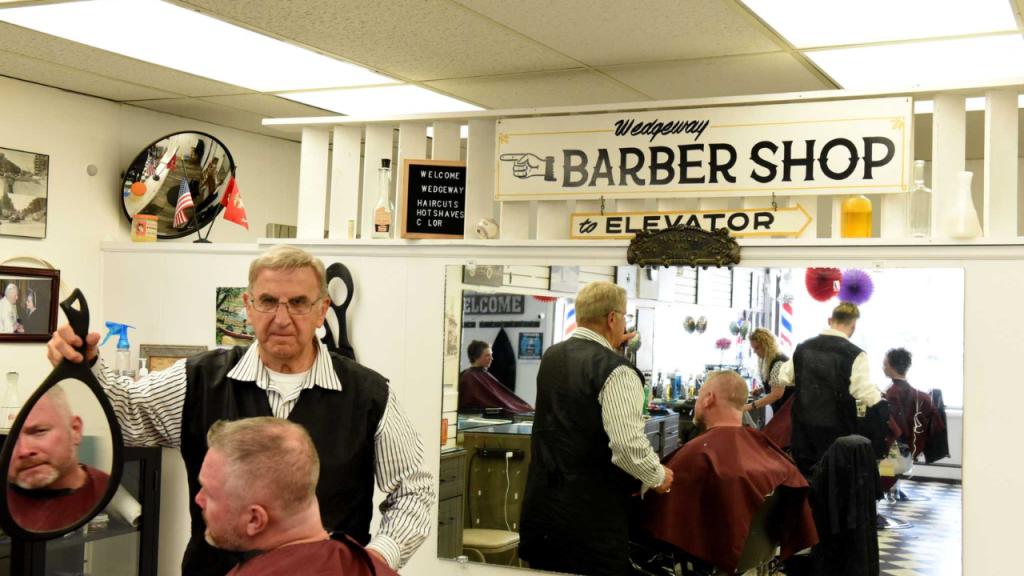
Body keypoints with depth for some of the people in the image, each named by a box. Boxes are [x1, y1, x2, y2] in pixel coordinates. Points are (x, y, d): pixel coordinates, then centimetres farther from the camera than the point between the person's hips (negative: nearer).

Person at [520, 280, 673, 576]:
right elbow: (627, 443, -24)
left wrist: (606, 350, 27)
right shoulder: (616, 371, -17)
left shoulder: (551, 356, 7)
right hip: (591, 512, -7)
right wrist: (657, 476, -6)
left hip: (540, 497, 8)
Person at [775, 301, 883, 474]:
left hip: (803, 428, 5)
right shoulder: (854, 355, -13)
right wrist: (878, 395, 7)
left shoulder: (802, 348, 3)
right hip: (836, 431, -5)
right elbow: (868, 396, -15)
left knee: (803, 476, 14)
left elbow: (784, 379, 12)